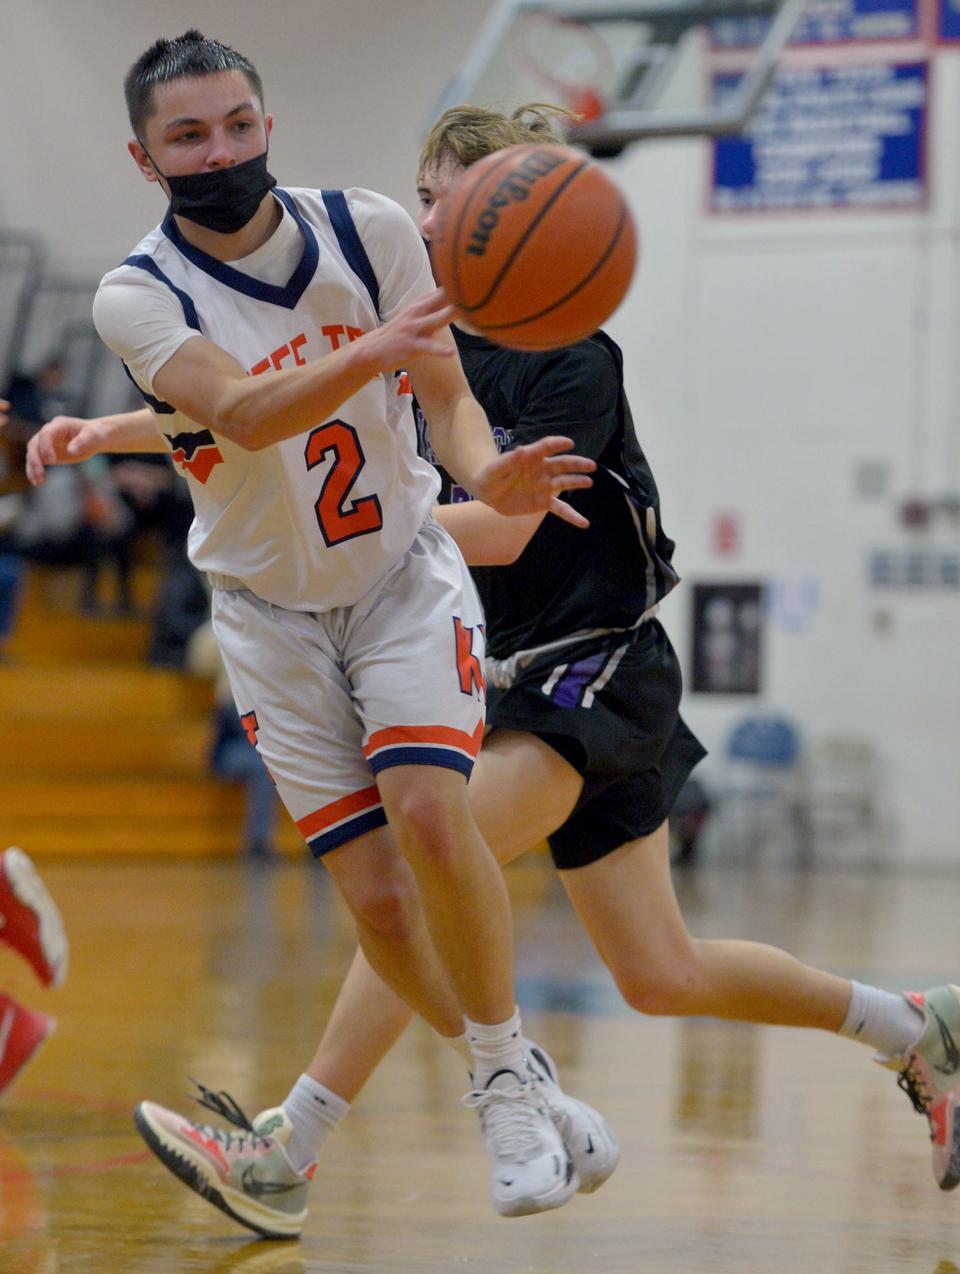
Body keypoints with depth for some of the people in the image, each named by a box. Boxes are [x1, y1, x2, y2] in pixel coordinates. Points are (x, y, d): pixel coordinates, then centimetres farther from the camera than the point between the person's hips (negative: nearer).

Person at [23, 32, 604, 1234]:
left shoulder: (369, 231, -11)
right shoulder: (138, 296, -18)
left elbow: (445, 394, -4)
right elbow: (243, 415, -35)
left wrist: (486, 472, -28)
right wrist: (382, 344, -53)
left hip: (404, 573, 0)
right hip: (272, 612, 0)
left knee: (429, 810, -24)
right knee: (376, 896, -7)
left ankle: (507, 1082, -7)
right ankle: (520, 1100, 14)